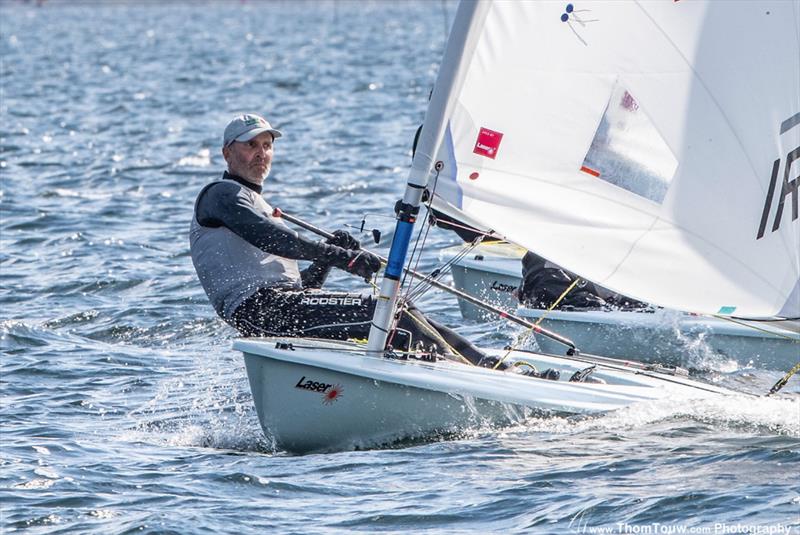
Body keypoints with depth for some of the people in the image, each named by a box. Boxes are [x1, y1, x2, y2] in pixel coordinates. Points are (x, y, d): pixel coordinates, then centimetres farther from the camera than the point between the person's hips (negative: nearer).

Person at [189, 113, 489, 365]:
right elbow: (269, 238, -15)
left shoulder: (258, 206, 34)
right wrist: (338, 255, -22)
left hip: (283, 306, 9)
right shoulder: (221, 194, 6)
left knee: (400, 311, -5)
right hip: (262, 309, -9)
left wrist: (328, 256, 5)